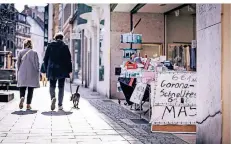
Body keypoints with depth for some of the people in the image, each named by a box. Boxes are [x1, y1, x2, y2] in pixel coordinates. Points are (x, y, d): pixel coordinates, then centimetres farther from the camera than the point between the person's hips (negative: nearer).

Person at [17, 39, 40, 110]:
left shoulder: (21, 52, 3)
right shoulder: (34, 53, -1)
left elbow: (18, 63, 5)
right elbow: (37, 64, -2)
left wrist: (19, 71, 16)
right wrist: (37, 72, 6)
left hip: (22, 73, 1)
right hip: (32, 74, -1)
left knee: (22, 88, 9)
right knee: (30, 90, 5)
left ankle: (22, 97, -20)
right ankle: (28, 105, 3)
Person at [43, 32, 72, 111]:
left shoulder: (50, 45, 4)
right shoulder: (65, 46, -1)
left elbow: (45, 58, 6)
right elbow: (68, 59, -2)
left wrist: (46, 69, 13)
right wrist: (70, 71, 3)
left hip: (52, 69, 1)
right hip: (62, 70, -1)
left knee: (52, 85, 11)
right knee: (61, 87, 7)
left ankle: (53, 97, -19)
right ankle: (60, 105, 7)